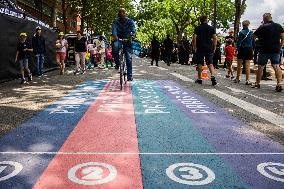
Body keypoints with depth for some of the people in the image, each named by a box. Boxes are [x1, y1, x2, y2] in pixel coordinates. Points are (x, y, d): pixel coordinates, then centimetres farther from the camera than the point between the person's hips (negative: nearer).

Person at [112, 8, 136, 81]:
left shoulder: (130, 21, -6)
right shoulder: (116, 21, -5)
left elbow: (133, 29, -22)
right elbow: (114, 29, -22)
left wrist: (132, 35, -45)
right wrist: (114, 36, -45)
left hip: (128, 40, 0)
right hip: (119, 39, 0)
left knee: (129, 58, -7)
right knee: (115, 46, -35)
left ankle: (129, 76, 1)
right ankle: (117, 63, -14)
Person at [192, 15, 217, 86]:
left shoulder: (198, 28, 1)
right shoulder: (211, 28, 5)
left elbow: (194, 38, -8)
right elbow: (215, 38, 0)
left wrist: (194, 47, -1)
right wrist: (214, 48, 6)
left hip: (200, 48, -1)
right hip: (209, 48, 1)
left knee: (200, 63, 6)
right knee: (210, 63, 3)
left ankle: (199, 79, 9)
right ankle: (212, 76, -18)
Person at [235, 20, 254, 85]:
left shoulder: (241, 32, -8)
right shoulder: (251, 32, 4)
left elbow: (239, 42, -10)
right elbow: (253, 42, 7)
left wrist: (237, 49, -7)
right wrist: (252, 49, 14)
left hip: (242, 49, -3)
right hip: (249, 49, 3)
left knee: (239, 65, 8)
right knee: (247, 65, 2)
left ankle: (237, 78, 17)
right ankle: (247, 80, -1)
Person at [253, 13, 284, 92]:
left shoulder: (262, 27, -7)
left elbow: (254, 36, 2)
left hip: (264, 50, -3)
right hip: (276, 50, 3)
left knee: (260, 67, 8)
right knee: (276, 66, 1)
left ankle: (257, 84, 16)